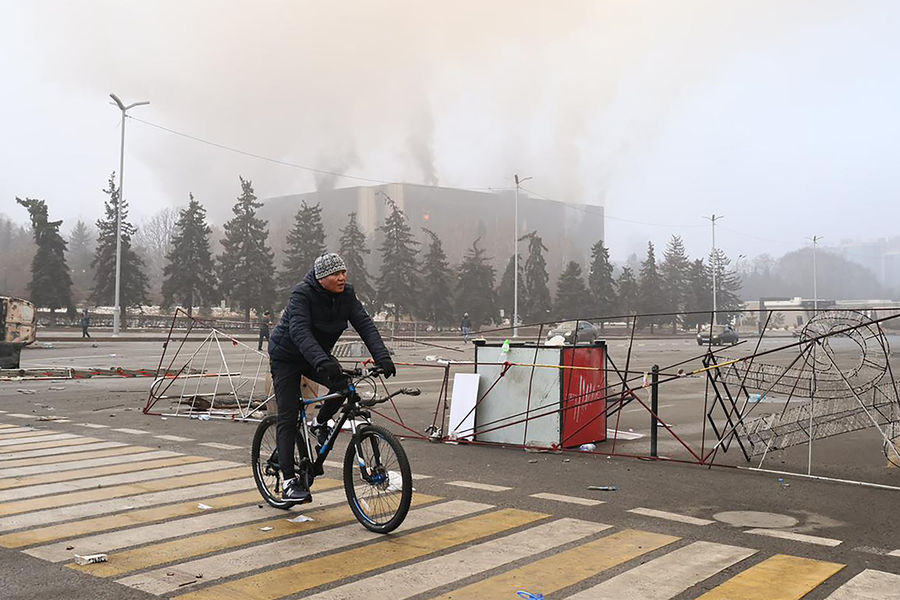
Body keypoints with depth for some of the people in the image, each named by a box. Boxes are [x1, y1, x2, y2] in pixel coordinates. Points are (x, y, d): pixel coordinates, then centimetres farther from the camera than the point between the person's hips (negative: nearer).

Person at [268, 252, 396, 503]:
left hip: (318, 355, 5)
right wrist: (322, 362, -54)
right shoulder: (302, 293, -27)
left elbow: (365, 324, -18)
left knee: (343, 384, -23)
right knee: (288, 417, -9)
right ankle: (289, 480, -6)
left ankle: (320, 424, 6)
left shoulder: (346, 294, -10)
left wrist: (382, 356, -34)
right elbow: (300, 332, -39)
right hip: (287, 357, -5)